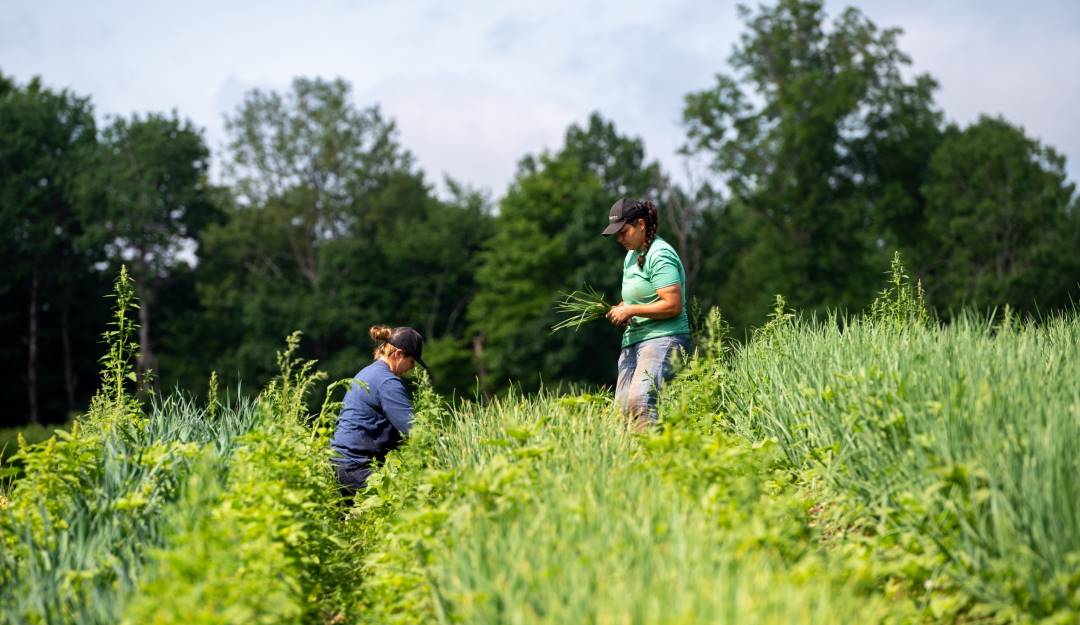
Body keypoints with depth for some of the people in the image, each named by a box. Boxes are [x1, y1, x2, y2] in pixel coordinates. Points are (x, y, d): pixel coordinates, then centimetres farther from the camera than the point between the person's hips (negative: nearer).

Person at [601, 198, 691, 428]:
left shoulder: (660, 255, -9)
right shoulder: (631, 256, 20)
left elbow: (673, 306, -18)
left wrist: (631, 311, -11)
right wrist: (620, 310, 13)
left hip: (663, 338, -10)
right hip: (633, 340, 10)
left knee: (639, 401, -29)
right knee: (621, 409, -1)